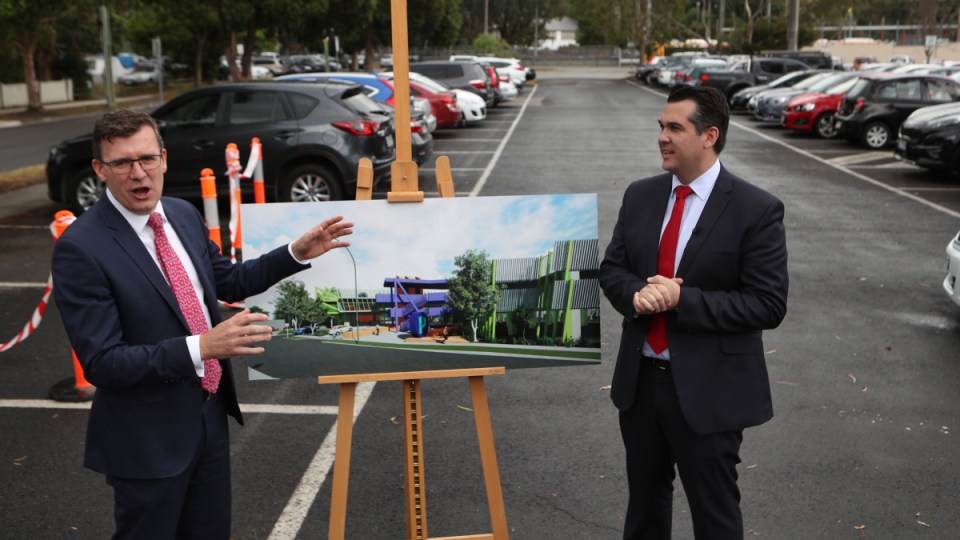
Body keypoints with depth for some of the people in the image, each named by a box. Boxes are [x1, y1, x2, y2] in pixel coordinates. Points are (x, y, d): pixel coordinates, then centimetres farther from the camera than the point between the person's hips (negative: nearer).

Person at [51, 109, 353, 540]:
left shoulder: (184, 215, 1)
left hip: (210, 414, 7)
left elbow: (229, 282, 15)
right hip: (148, 437, -6)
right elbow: (102, 362, -23)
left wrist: (298, 253, 4)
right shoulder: (80, 249, -21)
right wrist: (201, 347, -33)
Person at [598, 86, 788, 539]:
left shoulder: (756, 210, -13)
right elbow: (611, 268, 9)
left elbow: (768, 304, -16)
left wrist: (682, 299, -23)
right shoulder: (640, 196, 4)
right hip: (640, 379, 5)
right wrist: (636, 294, -15)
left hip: (708, 390, -5)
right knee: (644, 496, 23)